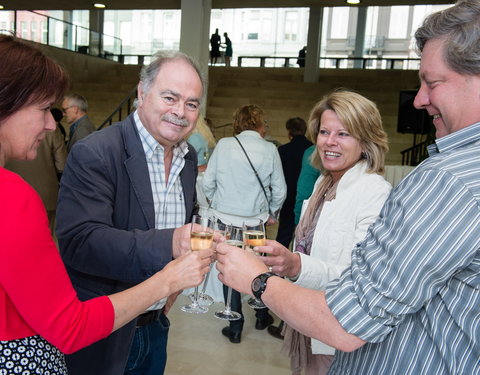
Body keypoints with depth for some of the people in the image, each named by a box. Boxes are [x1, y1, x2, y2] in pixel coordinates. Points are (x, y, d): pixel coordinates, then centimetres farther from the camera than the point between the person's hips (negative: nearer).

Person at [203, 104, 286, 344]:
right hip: (255, 221, 0)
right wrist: (271, 213, 15)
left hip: (225, 219, 0)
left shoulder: (223, 145, -5)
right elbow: (280, 190, -2)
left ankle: (235, 328, 21)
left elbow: (208, 182, -3)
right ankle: (262, 317, 37)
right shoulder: (270, 150, -6)